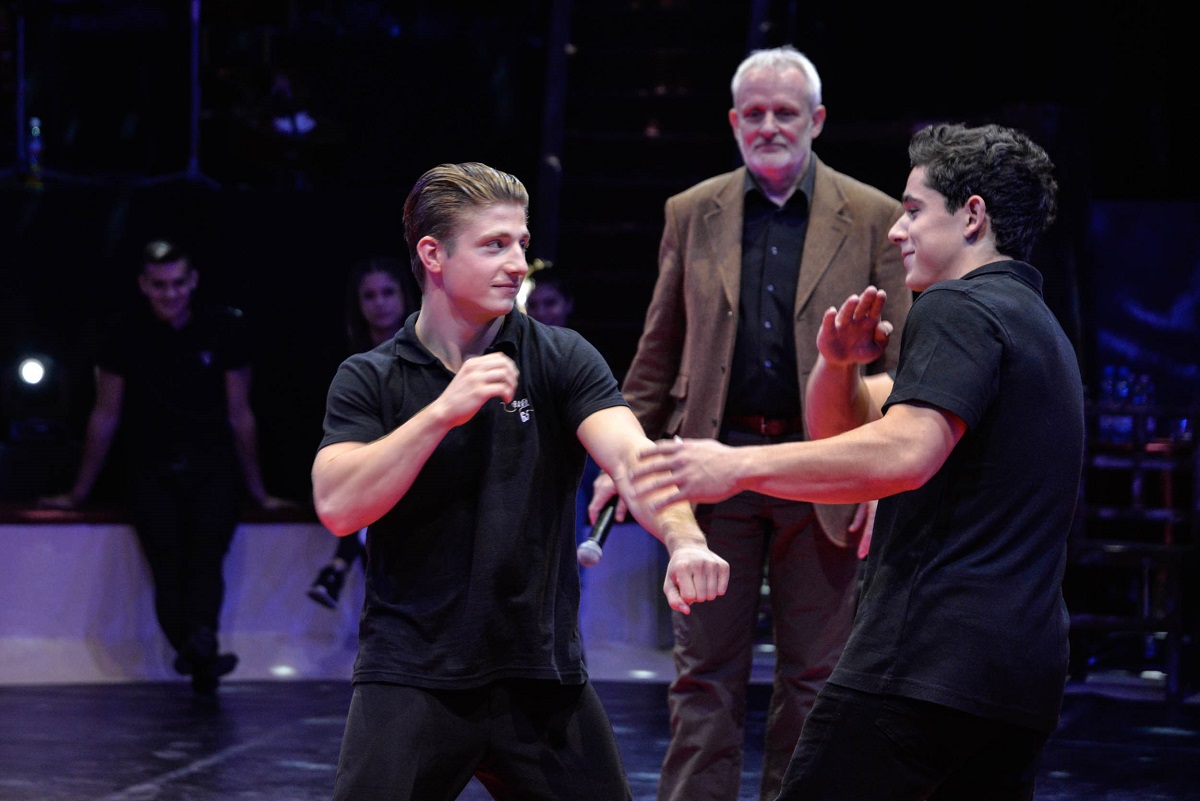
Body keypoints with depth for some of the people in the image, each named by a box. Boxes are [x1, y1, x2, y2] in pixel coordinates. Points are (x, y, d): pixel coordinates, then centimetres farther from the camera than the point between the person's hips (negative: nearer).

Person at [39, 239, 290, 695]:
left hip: (214, 470, 0)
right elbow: (105, 417, 12)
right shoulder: (125, 336, 4)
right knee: (168, 568, -23)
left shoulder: (223, 329, 5)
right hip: (153, 475, 0)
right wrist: (77, 495, 16)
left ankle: (200, 641, -45)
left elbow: (240, 415, 11)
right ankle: (199, 658, -35)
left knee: (206, 558, -26)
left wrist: (258, 492, 15)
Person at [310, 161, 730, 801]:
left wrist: (683, 539, -35)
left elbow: (630, 454, -15)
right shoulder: (368, 380, 1)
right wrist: (444, 412, -22)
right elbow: (337, 507, -13)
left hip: (542, 676, 2)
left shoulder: (561, 358, 2)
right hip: (411, 673, -1)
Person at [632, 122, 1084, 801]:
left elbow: (903, 453, -24)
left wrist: (739, 466, -19)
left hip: (928, 661, -10)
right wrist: (838, 362, 7)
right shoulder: (1042, 327, 26)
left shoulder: (957, 309, -6)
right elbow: (844, 432, 27)